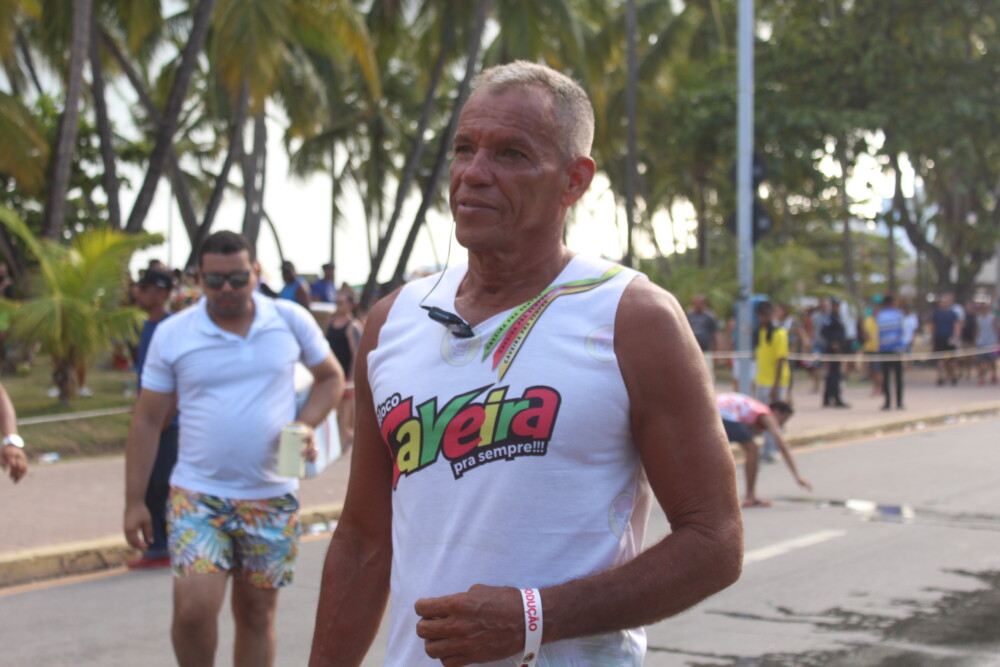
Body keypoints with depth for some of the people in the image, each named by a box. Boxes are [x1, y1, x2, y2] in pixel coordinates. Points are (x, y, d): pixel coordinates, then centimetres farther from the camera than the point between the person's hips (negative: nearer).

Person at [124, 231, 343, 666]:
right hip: (198, 496, -1)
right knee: (193, 609, -16)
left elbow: (331, 377, 14)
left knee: (257, 614, 10)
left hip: (272, 499, 1)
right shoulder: (172, 335, -1)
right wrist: (134, 502, 1)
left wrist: (306, 425, -6)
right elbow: (147, 421, 3)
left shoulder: (292, 321, 0)